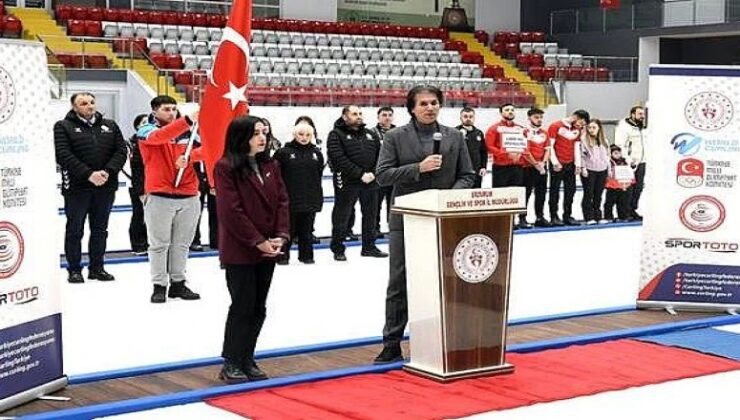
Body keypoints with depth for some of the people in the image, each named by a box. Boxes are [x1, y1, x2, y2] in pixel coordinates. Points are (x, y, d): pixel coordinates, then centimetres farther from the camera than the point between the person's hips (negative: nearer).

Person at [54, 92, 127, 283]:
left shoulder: (110, 126, 11)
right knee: (75, 230, 3)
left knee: (100, 229, 11)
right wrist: (89, 174, -21)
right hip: (77, 187, -4)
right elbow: (63, 155, -13)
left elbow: (121, 151, 3)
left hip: (106, 187, 4)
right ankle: (74, 269, 12)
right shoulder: (63, 127, -1)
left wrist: (108, 171, -14)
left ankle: (97, 267, 20)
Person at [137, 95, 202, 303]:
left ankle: (178, 283, 19)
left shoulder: (186, 132, 11)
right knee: (159, 244, 1)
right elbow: (160, 136, -23)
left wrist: (188, 157, -20)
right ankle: (159, 285, 7)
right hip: (159, 197, -4)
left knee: (182, 244, 10)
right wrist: (187, 120, -35)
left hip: (188, 196, 4)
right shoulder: (146, 132, -1)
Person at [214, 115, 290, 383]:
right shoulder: (225, 168, -11)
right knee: (243, 306, -2)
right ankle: (231, 364, 9)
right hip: (239, 251, -6)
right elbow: (231, 211, -16)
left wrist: (280, 236, -6)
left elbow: (282, 201, 8)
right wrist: (258, 241, -16)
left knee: (258, 308, 11)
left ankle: (247, 359, 22)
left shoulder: (270, 166, 9)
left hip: (268, 248, 7)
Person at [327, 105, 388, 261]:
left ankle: (369, 246, 24)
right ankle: (338, 249, 10)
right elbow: (339, 159, -15)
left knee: (370, 215, 12)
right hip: (347, 182, -5)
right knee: (341, 216, 1)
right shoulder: (336, 135, -4)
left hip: (370, 182, 5)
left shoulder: (370, 135, 15)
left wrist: (373, 173, -7)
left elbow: (380, 156, 11)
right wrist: (360, 174, -19)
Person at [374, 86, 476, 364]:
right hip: (406, 219, -2)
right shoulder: (396, 137, 1)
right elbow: (383, 174, -6)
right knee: (399, 284, 3)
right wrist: (418, 168, -16)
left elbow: (467, 176, 9)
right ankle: (392, 345, 10)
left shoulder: (454, 137, 8)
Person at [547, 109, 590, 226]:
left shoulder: (577, 130, 12)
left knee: (571, 190, 7)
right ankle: (554, 217, 4)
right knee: (555, 191, -1)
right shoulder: (556, 126, -8)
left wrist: (578, 164, 6)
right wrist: (555, 162, -14)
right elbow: (550, 146, -10)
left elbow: (576, 148, 15)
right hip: (558, 165, -6)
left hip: (570, 164, 7)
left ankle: (567, 216, 15)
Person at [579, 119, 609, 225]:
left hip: (602, 170, 5)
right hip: (589, 170, -5)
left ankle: (597, 216, 16)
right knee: (588, 194, -4)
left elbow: (607, 155, 17)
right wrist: (583, 168, -13)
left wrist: (609, 169, 14)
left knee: (598, 195, 9)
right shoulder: (584, 140, -5)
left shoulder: (604, 141, 12)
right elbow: (581, 155, -7)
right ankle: (589, 217, -2)